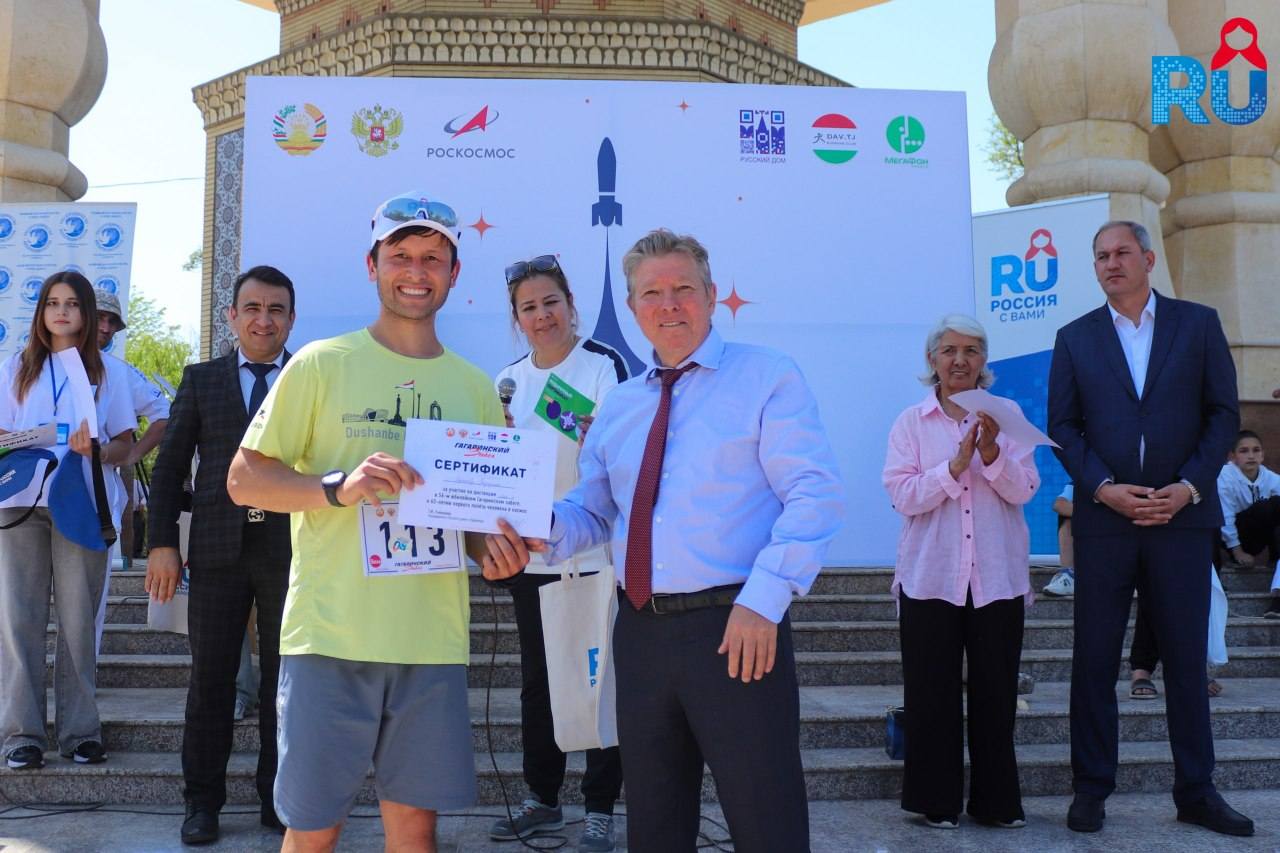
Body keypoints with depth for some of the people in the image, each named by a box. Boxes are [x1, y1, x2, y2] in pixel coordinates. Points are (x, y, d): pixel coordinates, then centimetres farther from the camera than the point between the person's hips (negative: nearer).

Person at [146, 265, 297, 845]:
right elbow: (170, 464, 8)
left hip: (292, 551, -1)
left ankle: (278, 799, 20)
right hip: (218, 550, 1)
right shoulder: (202, 379, 10)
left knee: (284, 679, 7)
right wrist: (162, 542, 0)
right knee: (210, 678, 5)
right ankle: (202, 802, 18)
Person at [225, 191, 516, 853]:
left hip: (434, 639, 3)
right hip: (331, 633, -3)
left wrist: (491, 548, -4)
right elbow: (243, 480, -1)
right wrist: (339, 487, -17)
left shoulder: (475, 387, 11)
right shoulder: (321, 364, 0)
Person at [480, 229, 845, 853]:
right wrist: (545, 529, -5)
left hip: (736, 630, -5)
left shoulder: (766, 378, -2)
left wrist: (763, 598, -20)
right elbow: (592, 512, 18)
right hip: (641, 631, 6)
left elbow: (816, 496, -10)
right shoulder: (618, 405, 16)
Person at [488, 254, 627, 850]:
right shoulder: (509, 379, 10)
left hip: (594, 551, -5)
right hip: (529, 552, 6)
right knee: (536, 682, 14)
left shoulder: (604, 364, -6)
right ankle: (542, 800, 28)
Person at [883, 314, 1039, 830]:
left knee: (995, 691, 8)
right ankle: (938, 800, 16)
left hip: (997, 576, 1)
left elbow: (1024, 491, -2)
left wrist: (992, 453, -17)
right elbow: (902, 496, -8)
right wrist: (956, 465, -17)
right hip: (931, 575, -1)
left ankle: (996, 801, 20)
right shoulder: (911, 423, 4)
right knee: (933, 693, 4)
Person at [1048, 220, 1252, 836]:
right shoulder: (1074, 338, 8)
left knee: (1187, 657, 7)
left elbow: (1224, 412, 3)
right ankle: (1091, 788, 14)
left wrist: (1189, 486, -9)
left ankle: (1196, 791, 20)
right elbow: (1062, 427, 4)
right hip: (1104, 517, 0)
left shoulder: (1198, 324, 7)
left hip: (1182, 515, 0)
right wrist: (1103, 487, -10)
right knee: (1095, 659, 4)